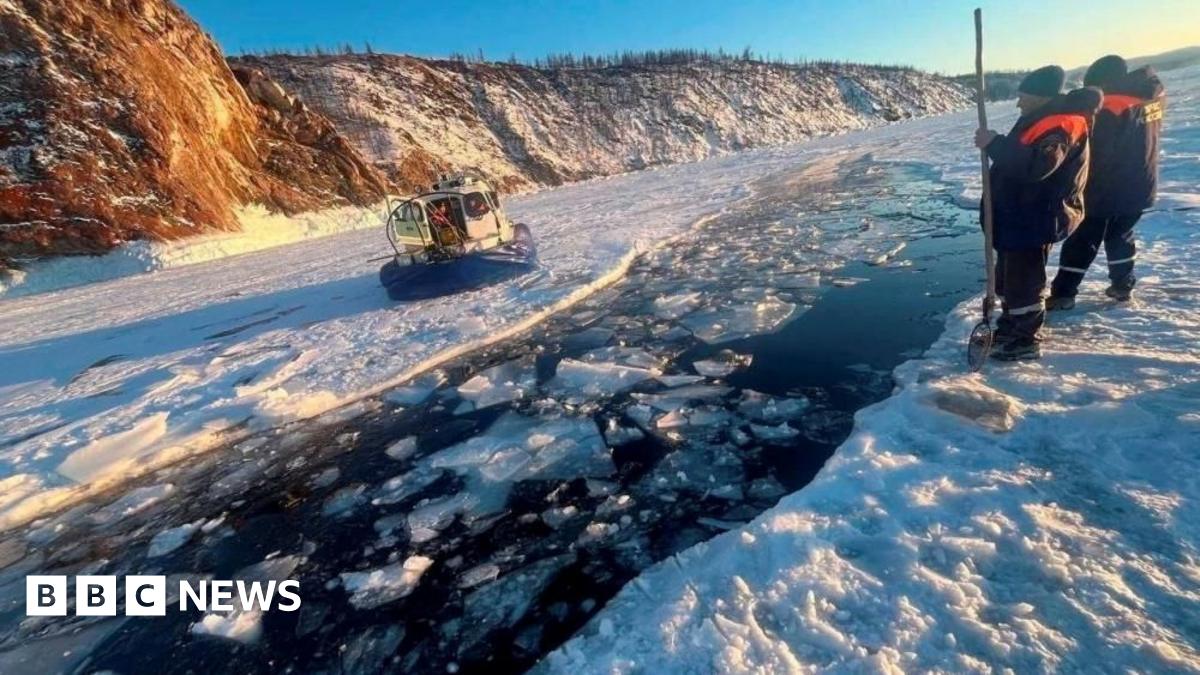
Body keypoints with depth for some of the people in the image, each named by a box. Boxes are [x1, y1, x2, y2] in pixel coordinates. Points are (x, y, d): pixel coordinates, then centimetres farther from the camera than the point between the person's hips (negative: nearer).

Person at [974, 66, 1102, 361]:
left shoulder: (1060, 126, -20)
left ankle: (1027, 340, 8)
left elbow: (1036, 165, -36)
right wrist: (995, 145, 8)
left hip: (1036, 220, -11)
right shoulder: (1040, 120, 13)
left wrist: (995, 144, -31)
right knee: (1007, 275, 20)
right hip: (1018, 215, 11)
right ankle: (1010, 325, 35)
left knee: (1023, 280, -4)